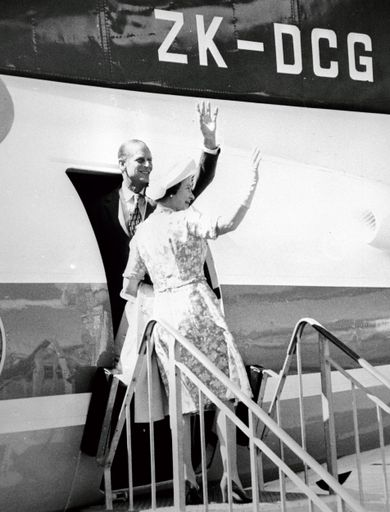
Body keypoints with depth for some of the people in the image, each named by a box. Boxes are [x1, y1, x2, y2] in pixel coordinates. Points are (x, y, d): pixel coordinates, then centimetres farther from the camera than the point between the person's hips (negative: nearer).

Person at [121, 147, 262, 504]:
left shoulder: (142, 231, 15)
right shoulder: (187, 219, -3)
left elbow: (129, 288, 16)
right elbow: (223, 226, -25)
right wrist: (251, 189, -25)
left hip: (163, 313, 6)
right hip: (196, 305, -6)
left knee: (182, 400, 10)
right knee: (224, 392, -1)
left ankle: (188, 479, 13)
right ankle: (231, 475, -5)